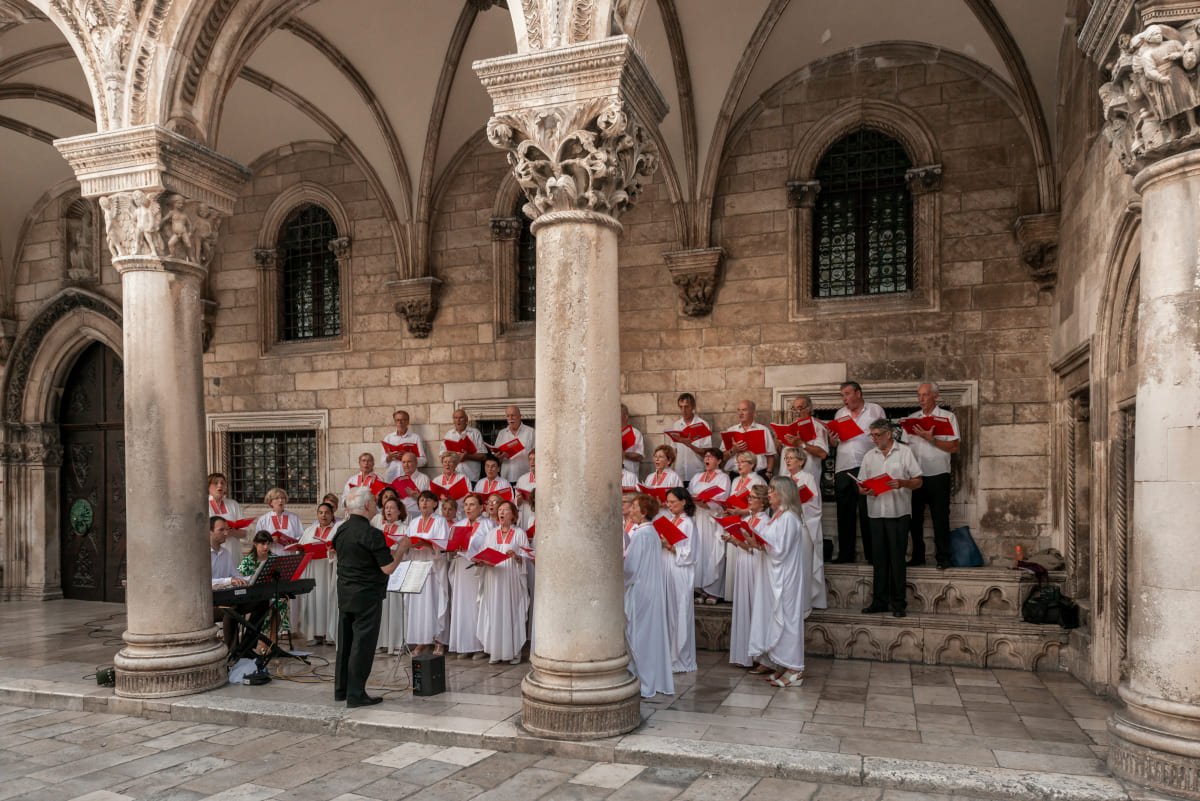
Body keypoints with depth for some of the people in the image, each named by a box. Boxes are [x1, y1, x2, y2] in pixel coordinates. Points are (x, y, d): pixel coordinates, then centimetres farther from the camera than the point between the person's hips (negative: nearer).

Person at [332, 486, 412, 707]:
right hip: (367, 597, -8)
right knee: (362, 644, 0)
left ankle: (340, 689, 25)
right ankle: (356, 694, 4)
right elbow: (388, 568, -18)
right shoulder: (371, 534, -19)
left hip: (344, 595, 8)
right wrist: (401, 549, -2)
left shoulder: (341, 530, 6)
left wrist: (390, 550, 22)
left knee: (345, 642, 16)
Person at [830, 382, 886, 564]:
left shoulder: (875, 410, 4)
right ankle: (845, 554, 14)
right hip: (843, 468, 4)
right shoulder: (840, 414, 16)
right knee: (845, 513, 7)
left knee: (867, 513, -2)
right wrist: (832, 438, -2)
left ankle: (872, 554, 6)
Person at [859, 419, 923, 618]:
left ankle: (898, 603, 6)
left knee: (897, 559, -2)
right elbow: (861, 485, 13)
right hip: (876, 512, 4)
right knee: (879, 559, 6)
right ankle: (879, 601, 13)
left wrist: (902, 483, -18)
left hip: (898, 512, -4)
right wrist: (864, 490, -10)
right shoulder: (869, 456, 14)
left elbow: (918, 481, 1)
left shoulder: (904, 452, 2)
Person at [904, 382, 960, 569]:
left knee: (940, 518, -1)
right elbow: (906, 446, 11)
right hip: (915, 476, 4)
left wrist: (931, 439, -17)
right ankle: (917, 556, 17)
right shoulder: (912, 418, 12)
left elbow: (955, 447, -8)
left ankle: (943, 558, 8)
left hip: (938, 476, -4)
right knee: (915, 518, 7)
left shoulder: (948, 417, 0)